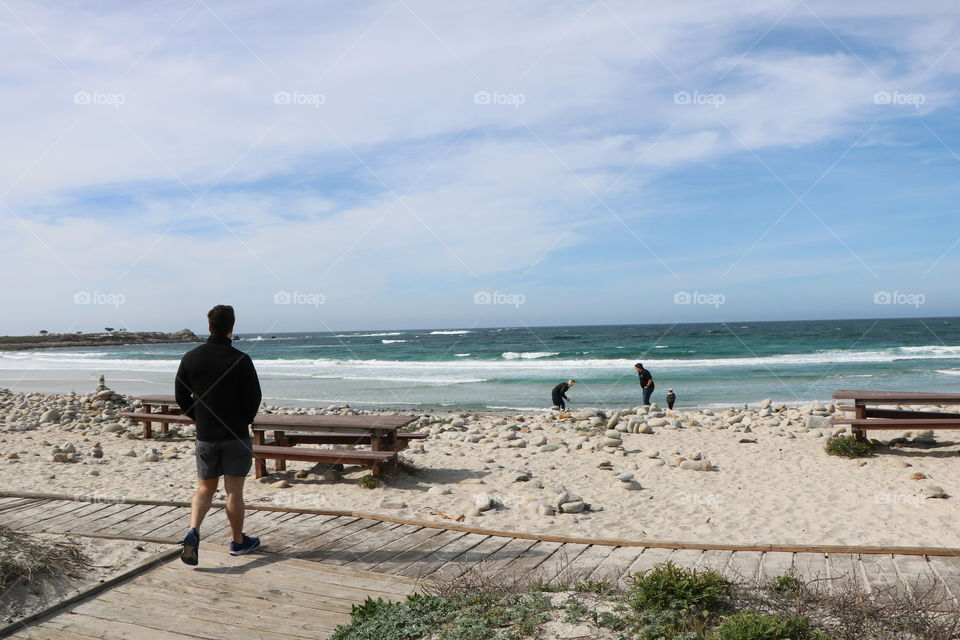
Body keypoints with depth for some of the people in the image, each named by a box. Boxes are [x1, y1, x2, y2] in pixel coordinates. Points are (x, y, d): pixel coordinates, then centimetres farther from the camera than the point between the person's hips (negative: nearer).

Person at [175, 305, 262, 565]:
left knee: (205, 488, 15)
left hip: (205, 436, 3)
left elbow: (181, 397, 5)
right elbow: (253, 398, -11)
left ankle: (193, 530, -7)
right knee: (234, 490, 7)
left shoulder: (190, 358, 0)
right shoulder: (240, 360, -13)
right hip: (236, 436, -3)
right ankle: (238, 542, 19)